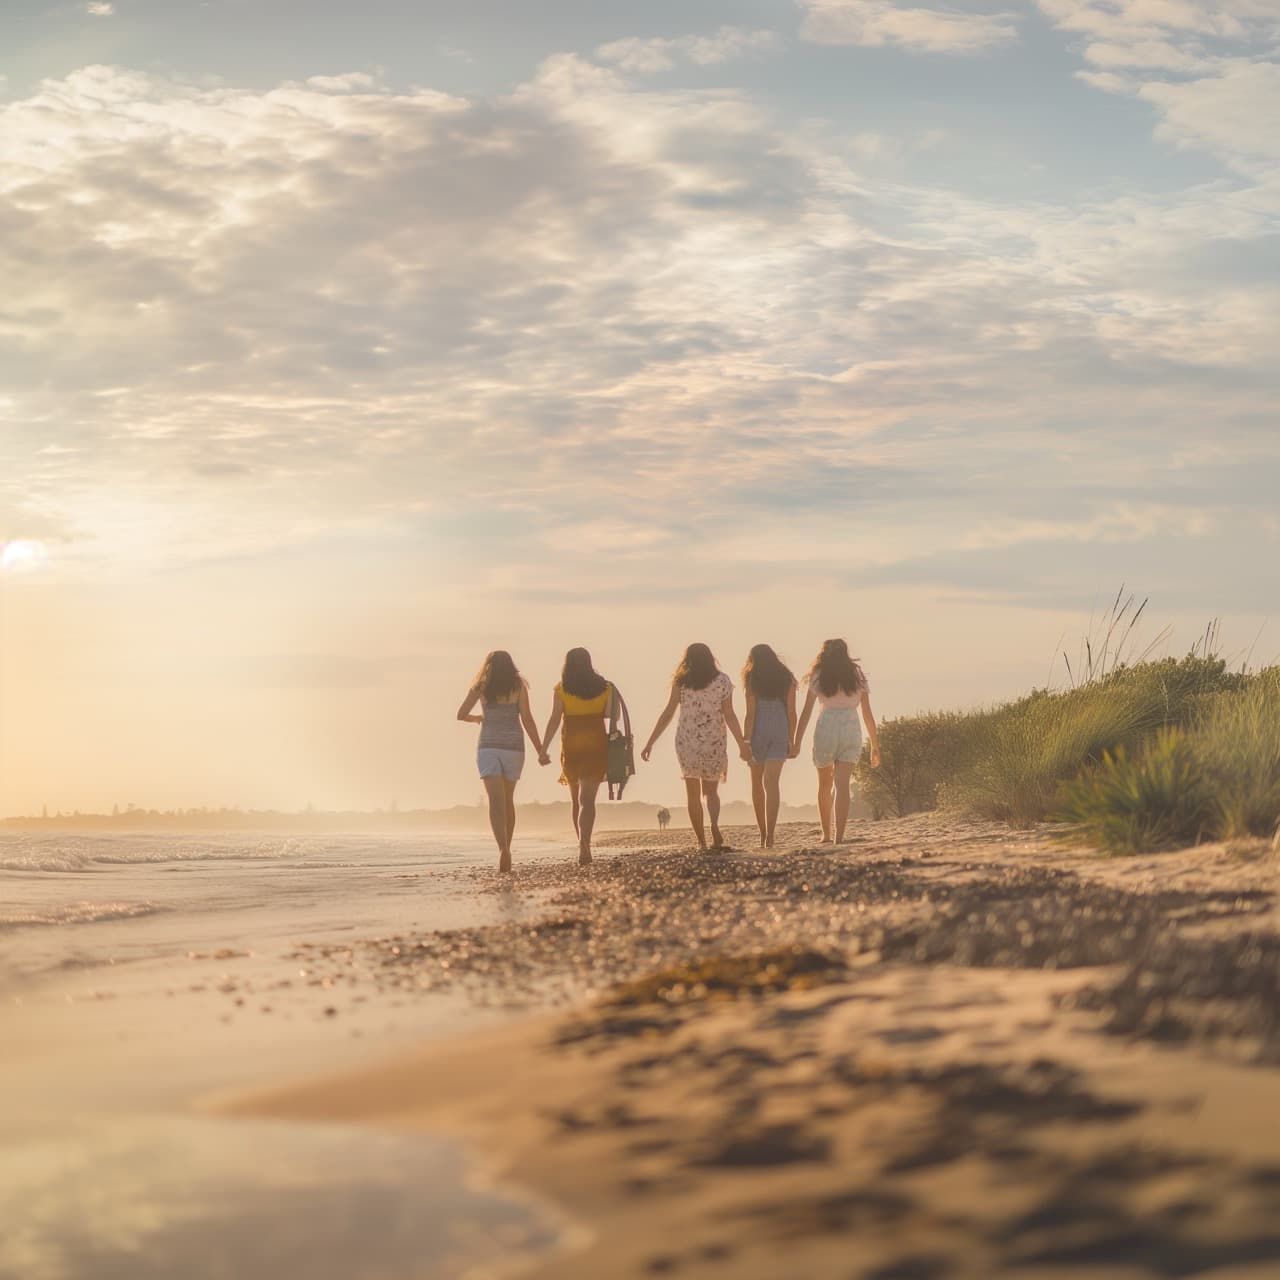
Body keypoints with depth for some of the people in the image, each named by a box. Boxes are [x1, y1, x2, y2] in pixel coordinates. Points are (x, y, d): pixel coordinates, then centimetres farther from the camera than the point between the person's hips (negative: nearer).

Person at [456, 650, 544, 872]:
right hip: (513, 746, 1)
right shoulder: (518, 687, 2)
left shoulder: (481, 687, 4)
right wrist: (540, 749, -3)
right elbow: (527, 719, -5)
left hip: (488, 746, -1)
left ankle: (503, 849, -29)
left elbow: (461, 715, 6)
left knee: (496, 800, -10)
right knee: (508, 800, 17)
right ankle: (506, 849, 22)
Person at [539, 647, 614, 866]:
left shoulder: (561, 690, -3)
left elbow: (554, 720, -9)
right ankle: (584, 844, -28)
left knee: (576, 800, 16)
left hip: (571, 747, 0)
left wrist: (543, 749, -10)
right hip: (597, 746, 0)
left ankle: (584, 847, 23)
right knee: (587, 799, -7)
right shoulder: (604, 687, 2)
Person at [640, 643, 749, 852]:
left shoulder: (681, 682, 0)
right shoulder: (722, 681, 1)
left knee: (693, 795, 10)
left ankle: (701, 842, 5)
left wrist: (650, 743, 0)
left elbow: (667, 713, -3)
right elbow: (729, 715, -4)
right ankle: (714, 823, -16)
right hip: (713, 744, 0)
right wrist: (742, 745, 0)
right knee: (711, 791, 14)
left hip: (686, 743, 0)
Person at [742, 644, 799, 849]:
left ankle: (763, 833, 19)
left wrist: (745, 741, -8)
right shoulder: (786, 680, 6)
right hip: (780, 731, 2)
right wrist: (791, 740, 9)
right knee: (772, 783, -6)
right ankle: (770, 835, -20)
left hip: (758, 731, -2)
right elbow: (791, 712, 3)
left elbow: (750, 714, -8)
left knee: (757, 782, 14)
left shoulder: (752, 680, -2)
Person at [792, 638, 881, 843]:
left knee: (824, 784, 18)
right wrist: (875, 746, 15)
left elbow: (806, 712, 1)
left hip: (826, 729, -1)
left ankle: (826, 834, 23)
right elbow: (868, 715, 10)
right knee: (842, 786, -6)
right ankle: (839, 837, -17)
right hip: (852, 730, 1)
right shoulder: (857, 678, 12)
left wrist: (796, 743, 0)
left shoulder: (818, 677, 7)